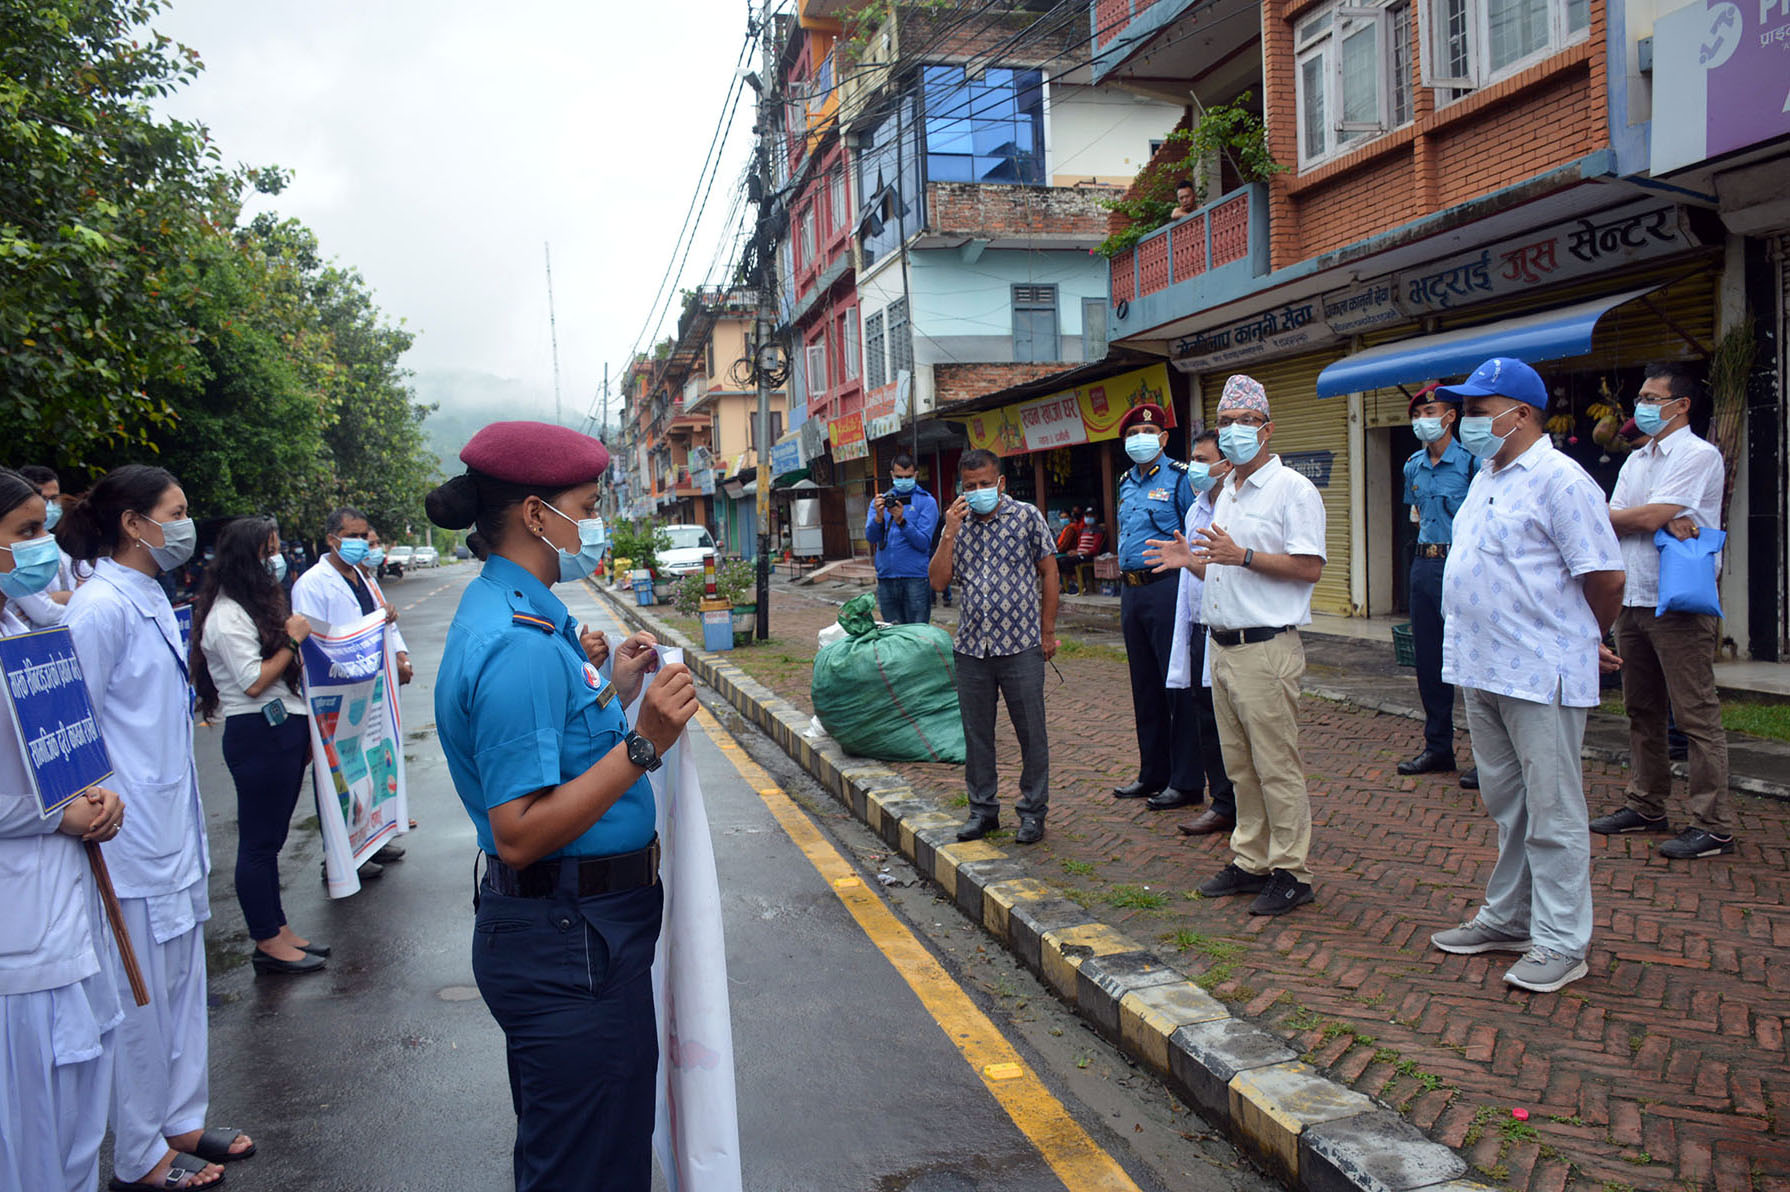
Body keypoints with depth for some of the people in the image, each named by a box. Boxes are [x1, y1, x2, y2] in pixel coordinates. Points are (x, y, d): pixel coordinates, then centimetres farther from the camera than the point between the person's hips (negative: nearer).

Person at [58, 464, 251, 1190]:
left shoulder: (151, 600, 11)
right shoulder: (101, 606, -17)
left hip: (171, 829, 9)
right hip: (132, 838, -9)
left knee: (182, 979, 17)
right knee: (142, 995, 4)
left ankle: (180, 1124, 32)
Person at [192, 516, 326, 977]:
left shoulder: (260, 602, 17)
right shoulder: (227, 615, -14)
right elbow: (254, 682, -19)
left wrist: (304, 724, 19)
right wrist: (293, 641, -11)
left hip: (283, 728, 10)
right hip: (256, 734, -10)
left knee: (271, 837, 15)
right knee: (259, 840, -1)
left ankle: (278, 930, 24)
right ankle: (268, 944, 8)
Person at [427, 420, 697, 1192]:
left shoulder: (515, 614, 9)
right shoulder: (519, 646, -24)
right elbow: (519, 832, -27)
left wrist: (615, 695, 11)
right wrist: (644, 745, -29)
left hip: (570, 932, 11)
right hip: (570, 945, -10)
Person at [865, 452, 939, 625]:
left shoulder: (926, 501, 1)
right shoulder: (881, 500, 12)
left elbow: (924, 543, -9)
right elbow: (870, 537, 0)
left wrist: (901, 520, -22)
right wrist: (879, 517, -19)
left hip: (915, 578, -3)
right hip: (885, 578, 4)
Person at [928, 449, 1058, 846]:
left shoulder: (1026, 516, -1)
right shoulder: (959, 524, 8)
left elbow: (1049, 571, 3)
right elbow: (939, 581, 3)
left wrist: (1047, 630, 0)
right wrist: (949, 533, -8)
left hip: (1021, 645, -3)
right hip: (971, 646, 3)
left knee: (1031, 732, 3)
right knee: (976, 733, 10)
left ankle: (1033, 811, 16)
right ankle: (983, 809, 23)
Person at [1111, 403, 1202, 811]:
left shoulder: (1180, 478, -5)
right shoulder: (1126, 483, 17)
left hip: (1166, 588, -8)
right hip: (1131, 590, 8)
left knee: (1178, 685, -4)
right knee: (1144, 686, 14)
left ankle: (1186, 782, 4)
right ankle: (1153, 774, 24)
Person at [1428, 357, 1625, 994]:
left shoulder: (1560, 481, -14)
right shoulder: (1485, 479, 14)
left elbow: (1606, 580, -14)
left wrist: (1580, 644, 4)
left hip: (1541, 677, -9)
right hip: (1483, 671, 9)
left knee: (1553, 812, 1)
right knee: (1506, 804, 18)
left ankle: (1560, 944, 11)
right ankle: (1508, 918, 32)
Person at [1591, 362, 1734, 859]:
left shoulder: (1699, 455, -6)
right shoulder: (1635, 461, 17)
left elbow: (1651, 517, -17)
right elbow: (1612, 526, 5)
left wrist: (1606, 516, 2)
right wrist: (1664, 521, -13)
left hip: (1680, 602, -8)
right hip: (1632, 599, 8)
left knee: (1696, 715, -6)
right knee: (1642, 710, 13)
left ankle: (1713, 825, 0)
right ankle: (1646, 806, 23)